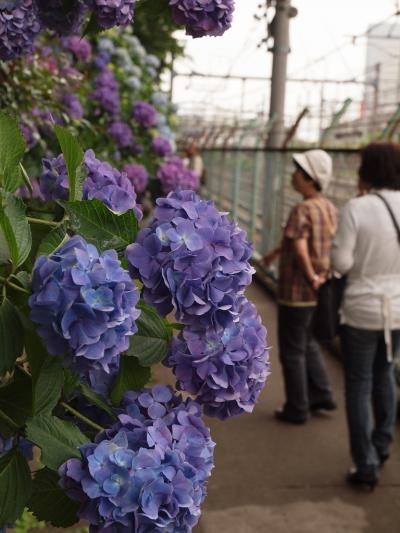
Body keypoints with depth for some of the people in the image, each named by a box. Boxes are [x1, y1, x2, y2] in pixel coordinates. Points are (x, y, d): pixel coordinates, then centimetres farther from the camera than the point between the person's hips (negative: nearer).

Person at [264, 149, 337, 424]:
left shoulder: (302, 210, -21)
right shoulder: (329, 208, 6)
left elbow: (300, 248, -34)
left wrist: (311, 276, -19)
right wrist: (278, 250, 33)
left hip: (297, 293, -8)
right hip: (319, 292, 8)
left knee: (292, 351, 8)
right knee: (308, 344, 25)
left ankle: (297, 409, 19)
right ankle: (321, 394, 26)